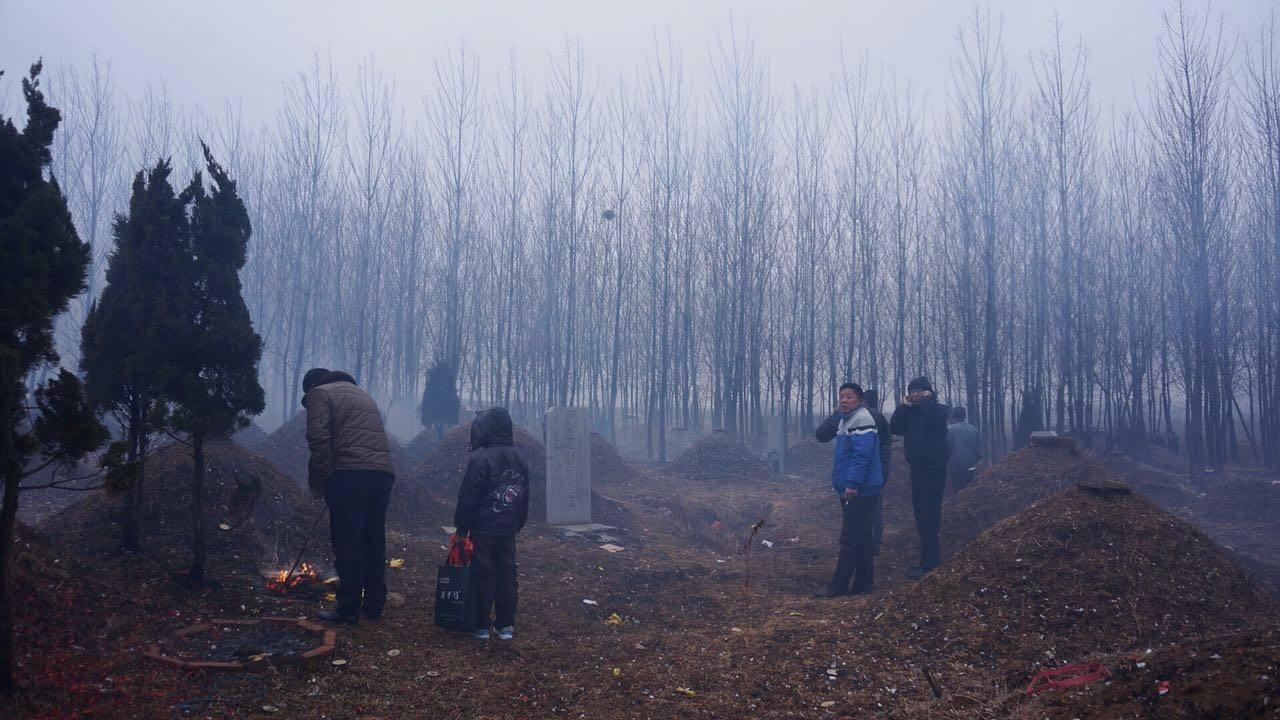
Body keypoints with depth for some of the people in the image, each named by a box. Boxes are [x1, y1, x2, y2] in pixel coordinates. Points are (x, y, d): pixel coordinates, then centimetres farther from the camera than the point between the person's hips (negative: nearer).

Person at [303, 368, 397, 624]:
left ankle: (348, 610, 4)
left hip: (350, 474, -7)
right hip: (383, 473, 7)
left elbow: (319, 440, -7)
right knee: (375, 543, 14)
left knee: (348, 545, 0)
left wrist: (317, 482, 0)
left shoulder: (318, 393, 8)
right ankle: (374, 605, 21)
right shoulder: (363, 395, 30)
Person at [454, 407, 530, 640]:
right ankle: (506, 626, 15)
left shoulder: (480, 458, -15)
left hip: (484, 529, -6)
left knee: (483, 575, 3)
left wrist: (461, 527, -6)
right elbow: (524, 497, 13)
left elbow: (468, 497, -14)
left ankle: (482, 626, 10)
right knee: (507, 575, 10)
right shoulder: (518, 459, 7)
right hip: (508, 530, 6)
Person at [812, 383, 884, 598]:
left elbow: (861, 455, -23)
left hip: (860, 491, -10)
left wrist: (853, 483, -27)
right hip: (849, 489, 10)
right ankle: (864, 583, 22)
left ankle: (838, 586, -2)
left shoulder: (862, 419, -15)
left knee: (850, 539, -5)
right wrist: (836, 414, 1)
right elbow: (821, 435, 12)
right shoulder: (844, 419, 17)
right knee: (861, 538, 14)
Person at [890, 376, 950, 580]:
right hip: (917, 469, 8)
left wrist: (926, 400, -15)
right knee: (920, 513, 13)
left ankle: (928, 564, -9)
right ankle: (934, 554, 25)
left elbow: (934, 419, -30)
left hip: (934, 470, -8)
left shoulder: (938, 409, -6)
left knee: (929, 516, -10)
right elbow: (894, 428, 3)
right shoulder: (911, 412, 14)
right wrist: (904, 407, -5)